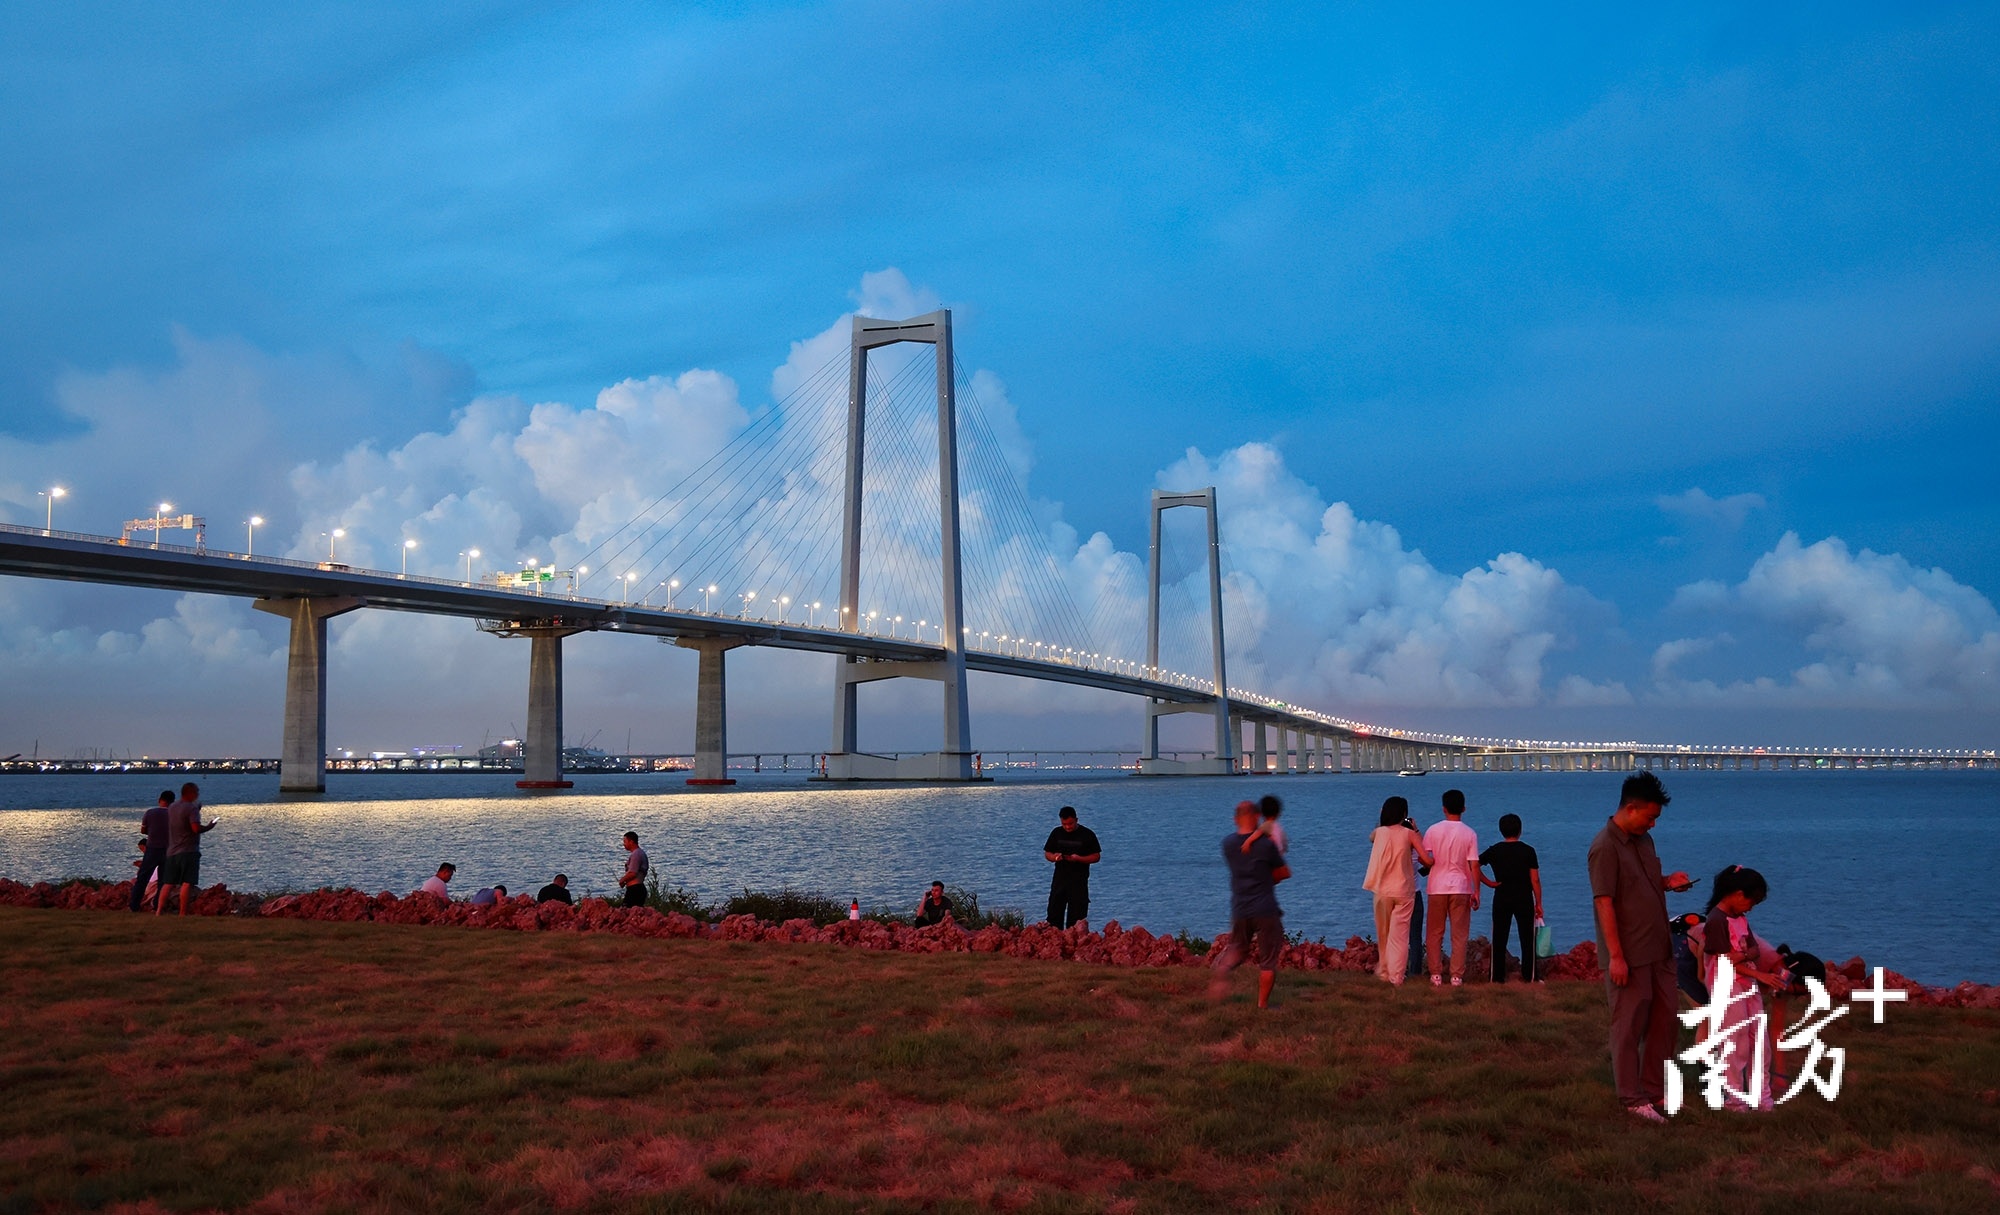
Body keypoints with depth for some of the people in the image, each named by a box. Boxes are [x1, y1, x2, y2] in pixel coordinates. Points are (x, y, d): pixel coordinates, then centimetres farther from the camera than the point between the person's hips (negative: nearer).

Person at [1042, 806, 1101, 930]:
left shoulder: (1087, 835, -3)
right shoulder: (1057, 833, 8)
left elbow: (1096, 857, -2)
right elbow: (1047, 854, 11)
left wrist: (1078, 858, -18)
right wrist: (1054, 857, -12)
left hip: (1079, 881, -3)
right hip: (1059, 879, 3)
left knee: (1076, 918, -2)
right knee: (1054, 916, 1)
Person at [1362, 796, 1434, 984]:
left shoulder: (1379, 833, -1)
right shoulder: (1410, 834, -6)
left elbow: (1370, 836, 24)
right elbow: (1427, 860, -10)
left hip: (1383, 890, 2)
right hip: (1405, 891, -2)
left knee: (1383, 933, 15)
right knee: (1400, 935, 2)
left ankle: (1384, 970, 25)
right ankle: (1396, 975, -1)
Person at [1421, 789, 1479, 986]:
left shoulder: (1433, 830, -3)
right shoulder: (1470, 834, -5)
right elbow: (1474, 865, -7)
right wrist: (1476, 892, -1)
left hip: (1437, 888, 0)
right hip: (1461, 888, 0)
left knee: (1435, 933, 9)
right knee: (1459, 935, 6)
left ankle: (1436, 974, 8)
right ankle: (1457, 976, 4)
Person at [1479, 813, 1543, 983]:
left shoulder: (1494, 851, 0)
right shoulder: (1528, 851, -4)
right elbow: (1535, 880, -4)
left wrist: (1489, 882, -2)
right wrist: (1538, 903, 3)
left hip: (1501, 899, 1)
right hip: (1524, 900, -1)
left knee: (1499, 939, 6)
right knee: (1527, 939, 7)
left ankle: (1498, 977, 5)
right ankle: (1528, 976, 7)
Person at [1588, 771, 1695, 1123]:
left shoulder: (1644, 839, 11)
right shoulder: (1606, 847, -17)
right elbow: (1604, 902, -19)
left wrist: (1667, 882, 2)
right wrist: (1616, 956, -21)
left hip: (1658, 950, 9)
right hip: (1628, 955, -9)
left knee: (1665, 1022, 14)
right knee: (1629, 1027, 1)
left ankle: (1655, 1089, 27)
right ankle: (1633, 1099, 11)